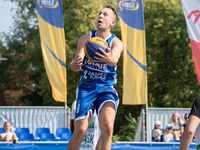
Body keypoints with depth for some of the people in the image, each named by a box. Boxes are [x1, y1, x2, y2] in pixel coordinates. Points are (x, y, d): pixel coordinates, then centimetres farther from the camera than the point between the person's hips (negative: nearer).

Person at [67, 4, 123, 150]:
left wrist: (110, 59, -53)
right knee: (81, 131, -11)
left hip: (107, 89, -1)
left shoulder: (116, 43, -3)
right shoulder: (86, 39, 3)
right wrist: (74, 65, -37)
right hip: (86, 87, 1)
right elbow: (77, 61, -11)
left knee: (107, 127, -25)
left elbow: (114, 59, -26)